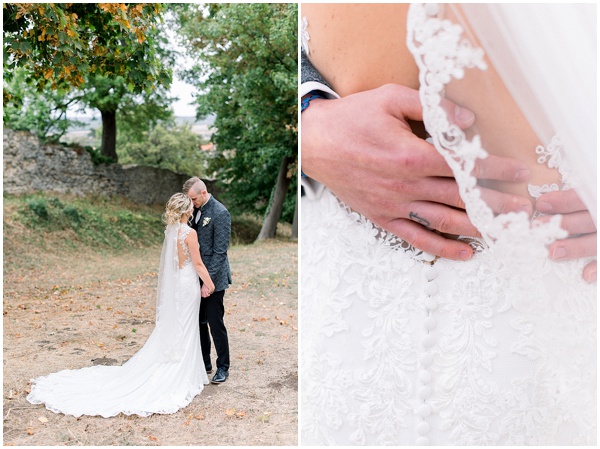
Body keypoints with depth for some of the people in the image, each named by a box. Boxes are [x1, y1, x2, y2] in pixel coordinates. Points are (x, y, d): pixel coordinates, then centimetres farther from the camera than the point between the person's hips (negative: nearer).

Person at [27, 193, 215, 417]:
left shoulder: (170, 230, 6)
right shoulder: (189, 233, -18)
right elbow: (198, 264, -15)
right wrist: (210, 285, -4)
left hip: (172, 285, 7)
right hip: (187, 284, -7)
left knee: (168, 331, 15)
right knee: (183, 334, 2)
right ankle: (181, 380, 12)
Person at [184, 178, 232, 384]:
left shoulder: (220, 213, -16)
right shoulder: (194, 210, 7)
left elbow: (220, 251, -18)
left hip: (213, 279, -7)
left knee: (215, 324, 1)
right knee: (199, 322, 14)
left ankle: (223, 367, 16)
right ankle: (204, 363, 29)